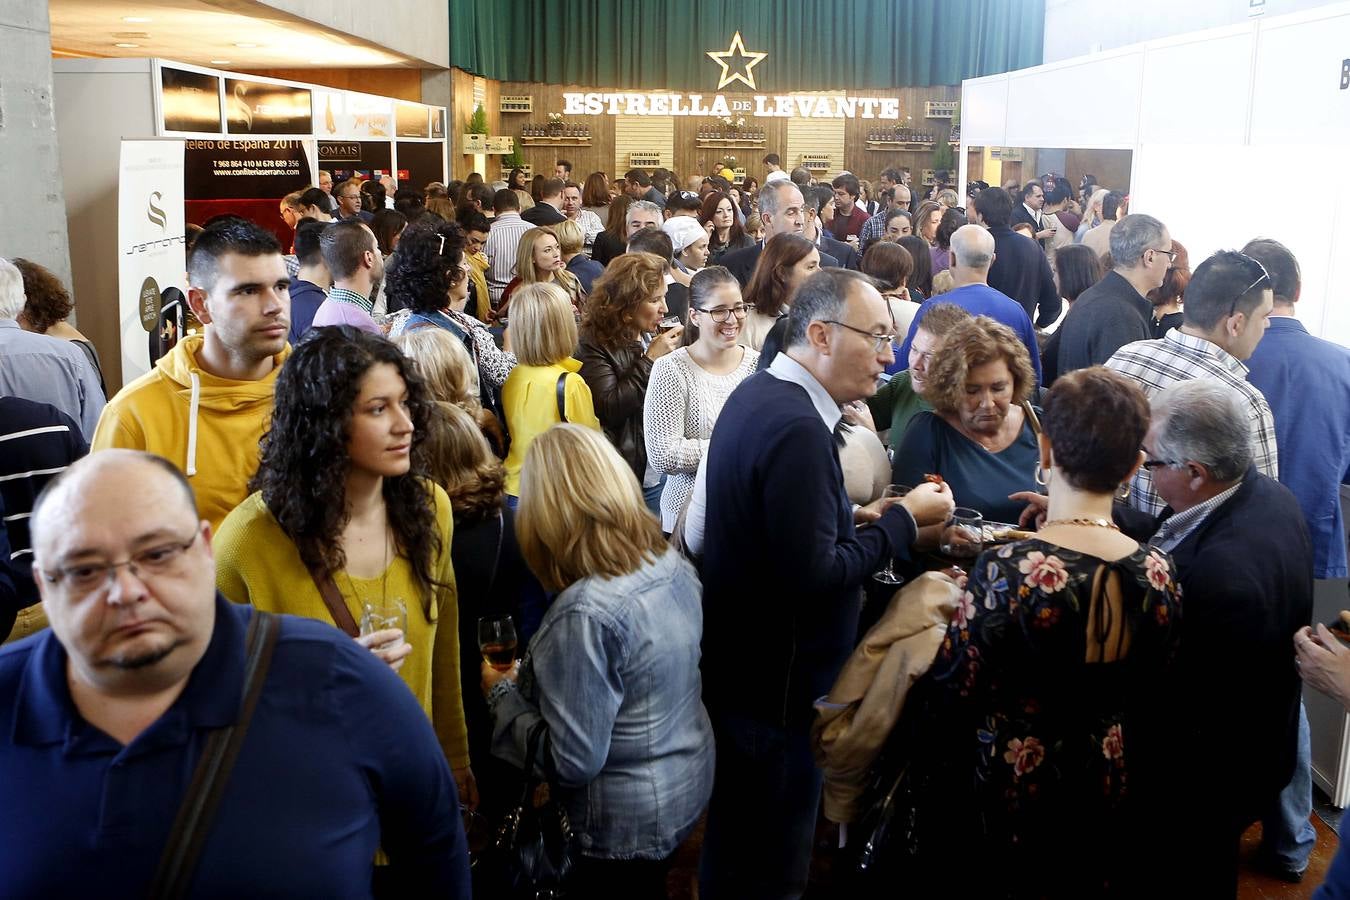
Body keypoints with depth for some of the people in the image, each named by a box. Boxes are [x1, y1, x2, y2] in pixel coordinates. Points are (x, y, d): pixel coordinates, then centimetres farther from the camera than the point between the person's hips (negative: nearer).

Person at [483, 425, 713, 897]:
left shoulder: (585, 614, -32)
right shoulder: (674, 565, -7)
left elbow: (573, 762, -26)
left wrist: (502, 691, -12)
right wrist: (531, 679, 14)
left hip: (626, 823, -7)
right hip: (688, 782, 7)